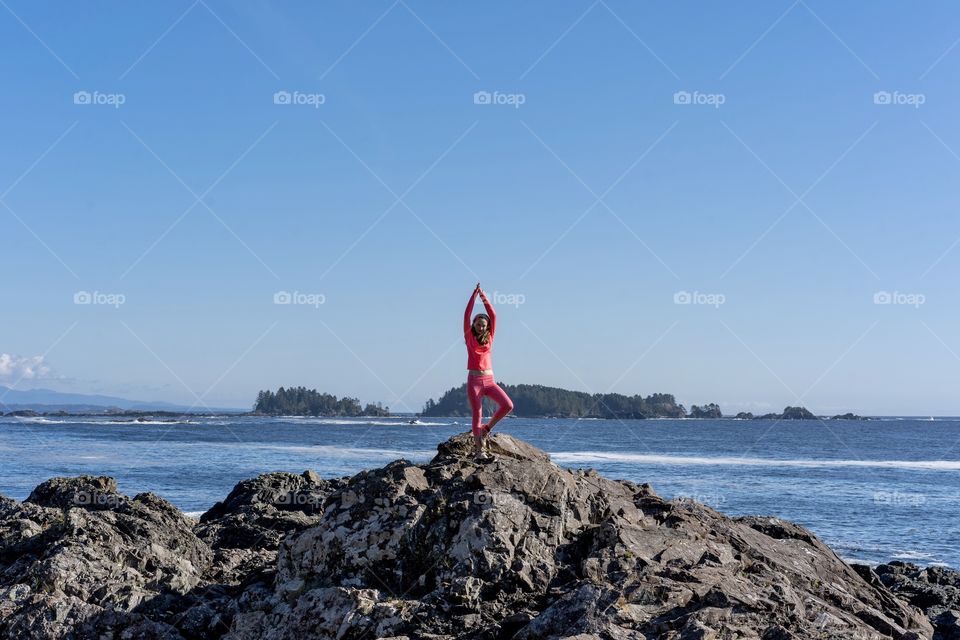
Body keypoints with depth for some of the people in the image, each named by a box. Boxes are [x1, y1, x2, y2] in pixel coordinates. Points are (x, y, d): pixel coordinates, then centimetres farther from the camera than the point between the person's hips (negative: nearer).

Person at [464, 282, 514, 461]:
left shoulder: (489, 338, 9)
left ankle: (487, 428, 7)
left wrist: (484, 298, -3)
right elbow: (466, 315, -5)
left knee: (508, 405, -15)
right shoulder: (469, 338, 4)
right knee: (477, 414, -5)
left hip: (489, 380, 3)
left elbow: (493, 316, 2)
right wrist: (474, 295, -9)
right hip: (474, 381, -3)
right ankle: (479, 450, -1)